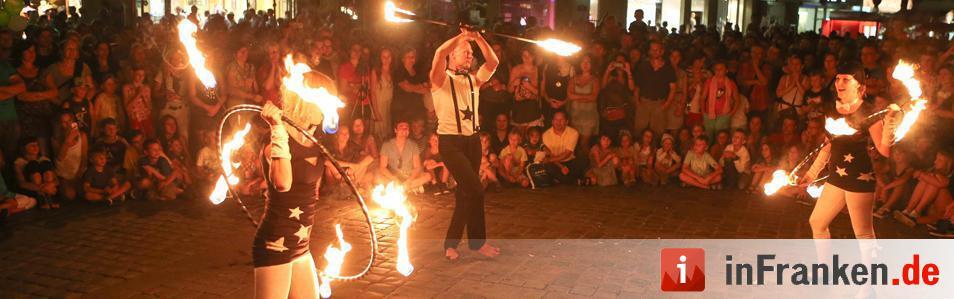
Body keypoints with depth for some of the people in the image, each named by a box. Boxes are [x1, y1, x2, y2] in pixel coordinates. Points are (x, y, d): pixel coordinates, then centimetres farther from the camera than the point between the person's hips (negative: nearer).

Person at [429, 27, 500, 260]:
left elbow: (493, 62, 2)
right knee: (474, 189, -14)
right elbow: (439, 53, -21)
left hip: (472, 140, 6)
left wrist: (478, 38, -5)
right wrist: (463, 36, -11)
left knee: (465, 193, 9)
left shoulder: (474, 80, 14)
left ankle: (451, 243, 22)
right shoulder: (441, 79, -3)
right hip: (451, 141, -6)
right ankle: (478, 241, 0)